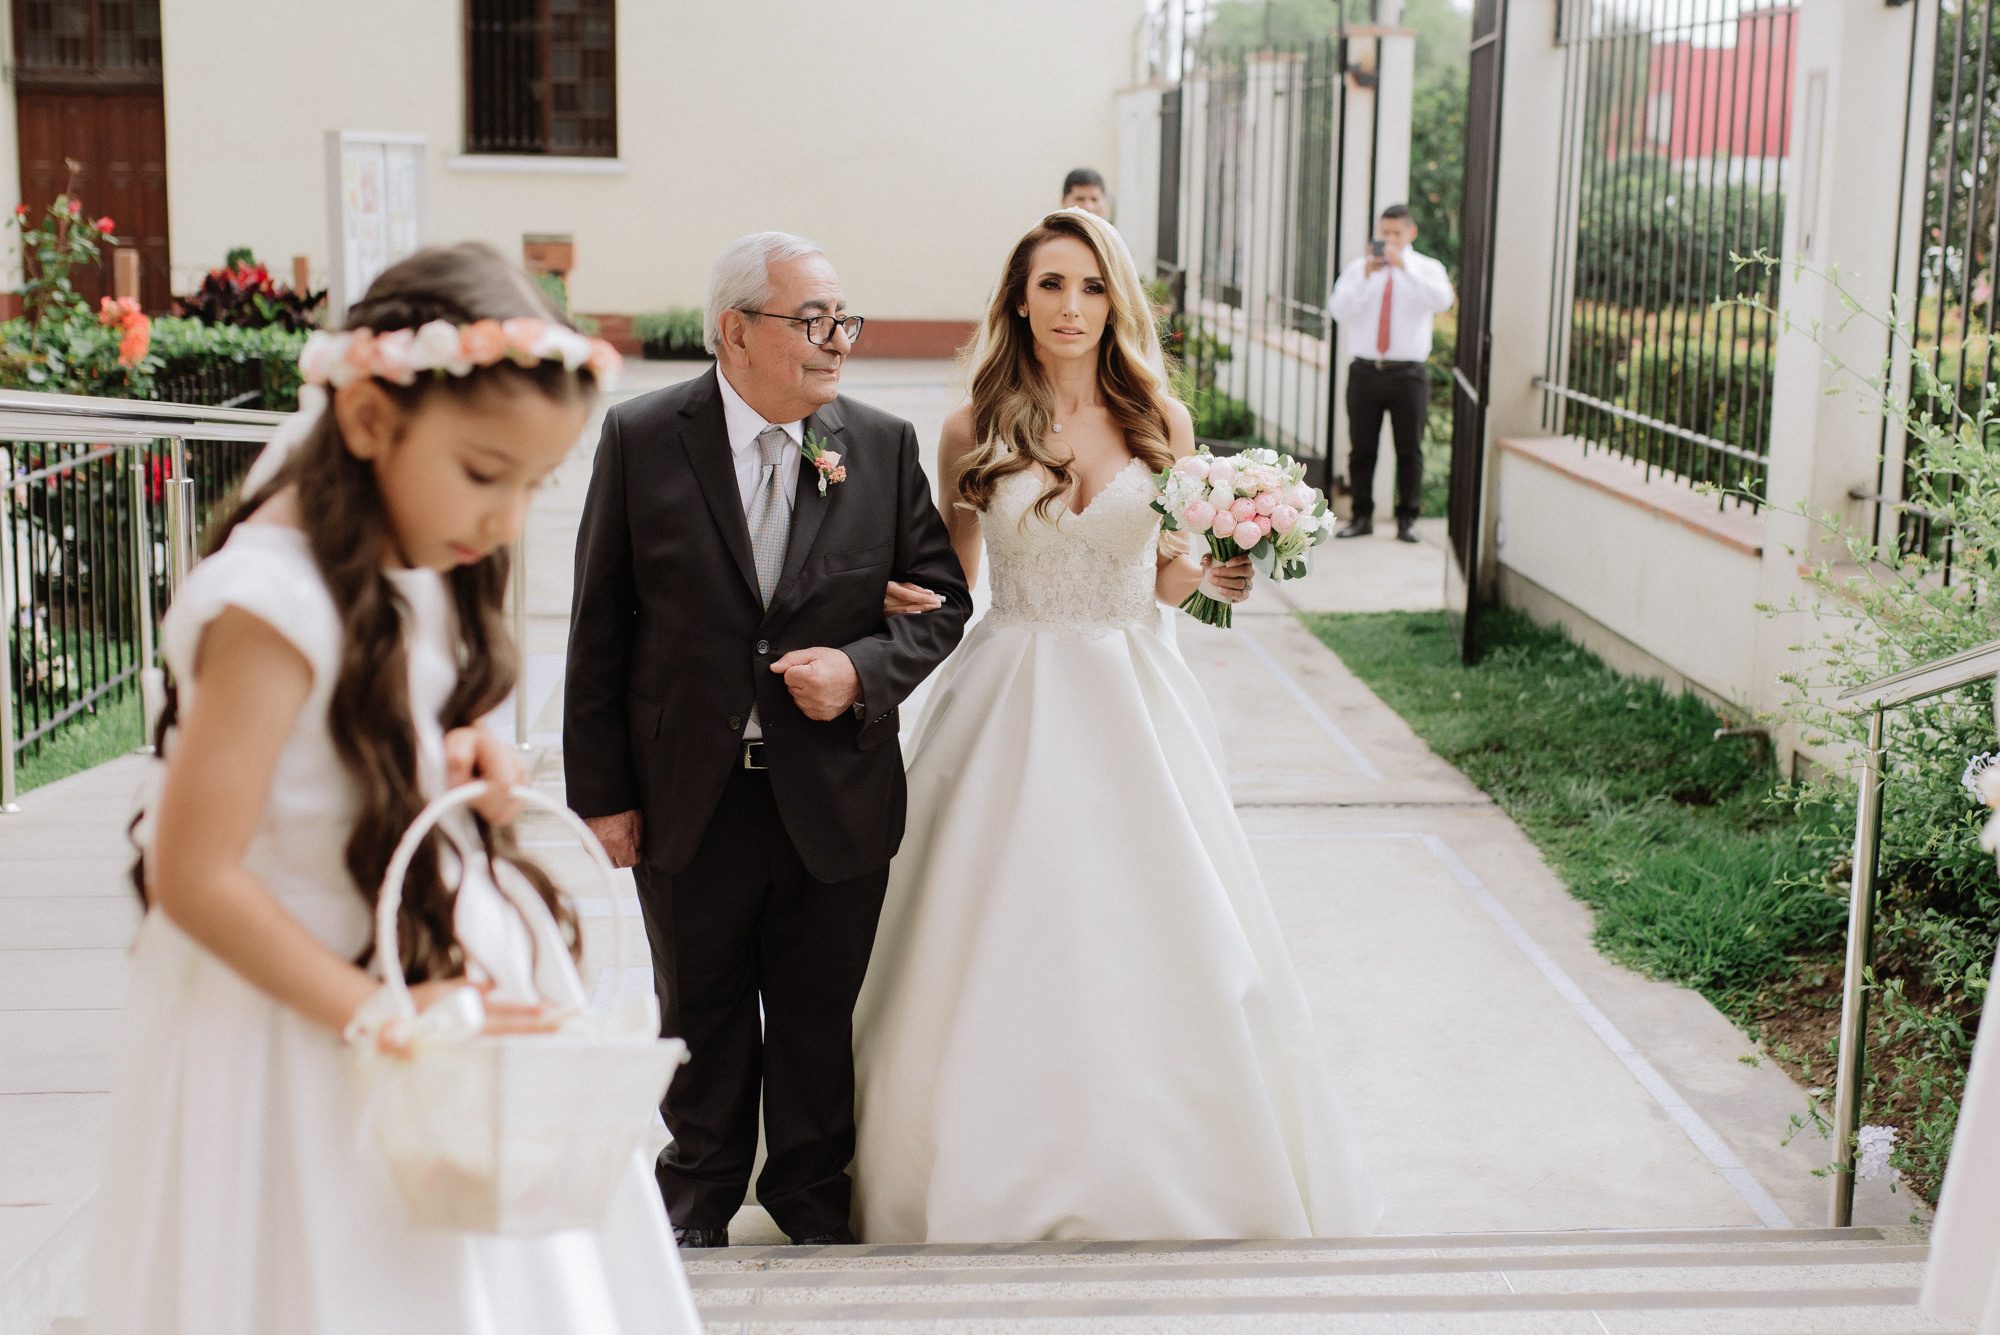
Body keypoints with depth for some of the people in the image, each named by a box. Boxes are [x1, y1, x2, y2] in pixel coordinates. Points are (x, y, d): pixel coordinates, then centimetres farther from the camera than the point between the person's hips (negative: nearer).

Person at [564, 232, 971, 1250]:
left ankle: (812, 1192, 36)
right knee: (701, 1013, 16)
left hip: (837, 793, 1)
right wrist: (601, 792, -5)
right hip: (691, 794, -1)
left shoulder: (884, 446, -2)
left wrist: (862, 668, -17)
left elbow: (942, 600, 3)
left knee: (821, 1014, 15)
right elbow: (599, 629, -4)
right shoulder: (641, 439, -7)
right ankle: (701, 1194, 36)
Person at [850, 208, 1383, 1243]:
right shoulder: (976, 429, 0)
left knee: (1158, 937, 2)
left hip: (1134, 703, 1)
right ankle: (1001, 1179, 18)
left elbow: (1169, 578, 10)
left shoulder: (1160, 423, 3)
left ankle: (1166, 1173, 20)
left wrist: (1212, 574, -11)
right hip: (1014, 702, -1)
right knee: (1006, 942, 1)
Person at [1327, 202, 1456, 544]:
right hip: (1365, 371, 1)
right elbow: (1339, 312, -6)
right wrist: (1366, 276, -18)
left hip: (1408, 373, -1)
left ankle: (1407, 519, 9)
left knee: (1410, 449, 1)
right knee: (1361, 448, 3)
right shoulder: (1357, 269, 9)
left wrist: (1405, 266, -24)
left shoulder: (1427, 269, 6)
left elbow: (1442, 301, -17)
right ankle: (1362, 517, 12)